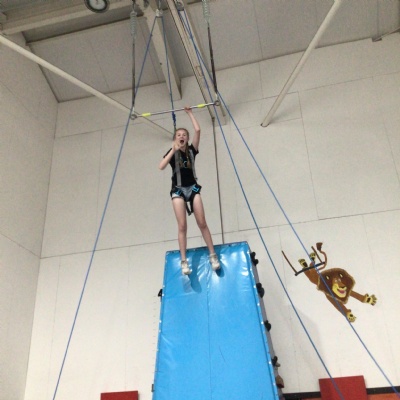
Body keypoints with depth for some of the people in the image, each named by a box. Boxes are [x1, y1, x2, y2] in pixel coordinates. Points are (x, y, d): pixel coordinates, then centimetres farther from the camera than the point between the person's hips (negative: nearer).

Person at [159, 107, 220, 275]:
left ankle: (213, 255, 2)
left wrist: (190, 113, 6)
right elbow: (161, 166, -14)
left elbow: (197, 130, -3)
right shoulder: (172, 152, 4)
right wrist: (173, 150, -16)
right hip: (178, 189, -1)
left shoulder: (192, 150, 7)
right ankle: (183, 261, -7)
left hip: (193, 188, 1)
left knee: (202, 223, -5)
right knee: (182, 226, -8)